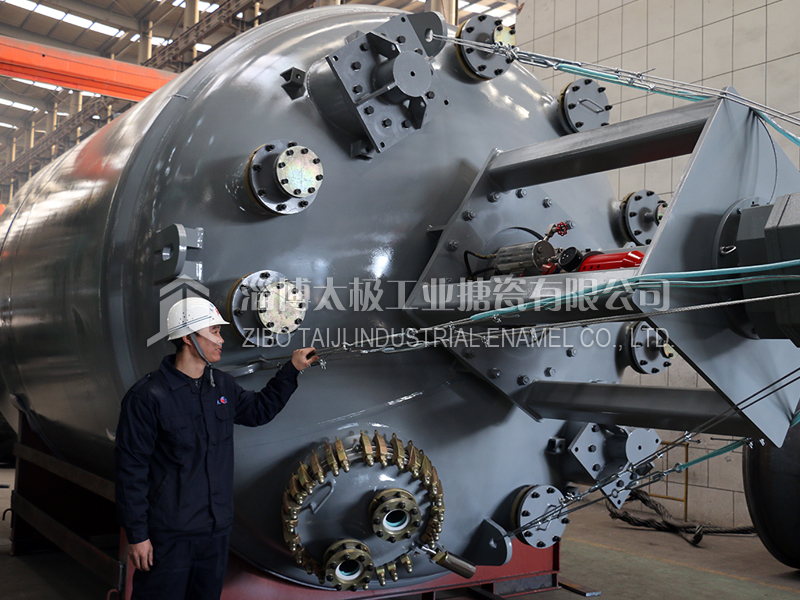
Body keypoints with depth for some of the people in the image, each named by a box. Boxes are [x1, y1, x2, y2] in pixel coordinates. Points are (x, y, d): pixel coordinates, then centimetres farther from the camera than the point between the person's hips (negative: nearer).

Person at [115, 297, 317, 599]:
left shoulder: (223, 386, 5)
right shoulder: (147, 396, -17)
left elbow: (258, 410, 24)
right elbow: (131, 469, -14)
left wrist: (292, 369, 15)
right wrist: (137, 535, -14)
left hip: (217, 529, 7)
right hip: (169, 536, -6)